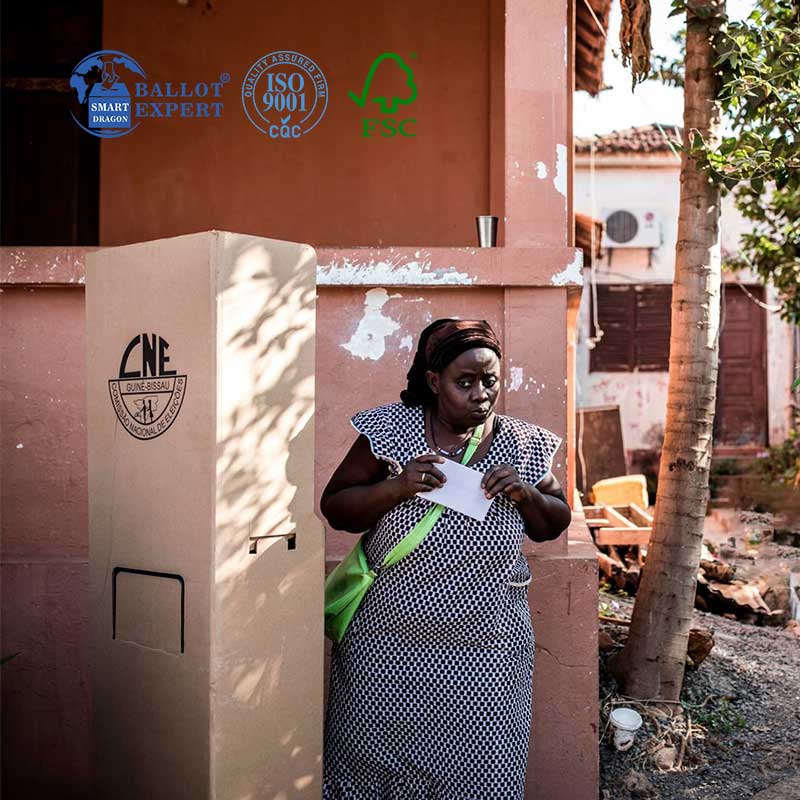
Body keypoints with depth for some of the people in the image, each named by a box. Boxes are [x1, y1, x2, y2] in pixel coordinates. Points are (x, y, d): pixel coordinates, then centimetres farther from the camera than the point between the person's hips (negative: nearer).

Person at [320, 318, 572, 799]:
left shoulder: (525, 445, -3)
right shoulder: (389, 430, -8)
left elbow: (554, 525, 9)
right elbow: (335, 508, -4)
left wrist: (526, 495, -13)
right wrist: (398, 487, -21)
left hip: (485, 647, 1)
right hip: (388, 642, 0)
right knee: (373, 760, 16)